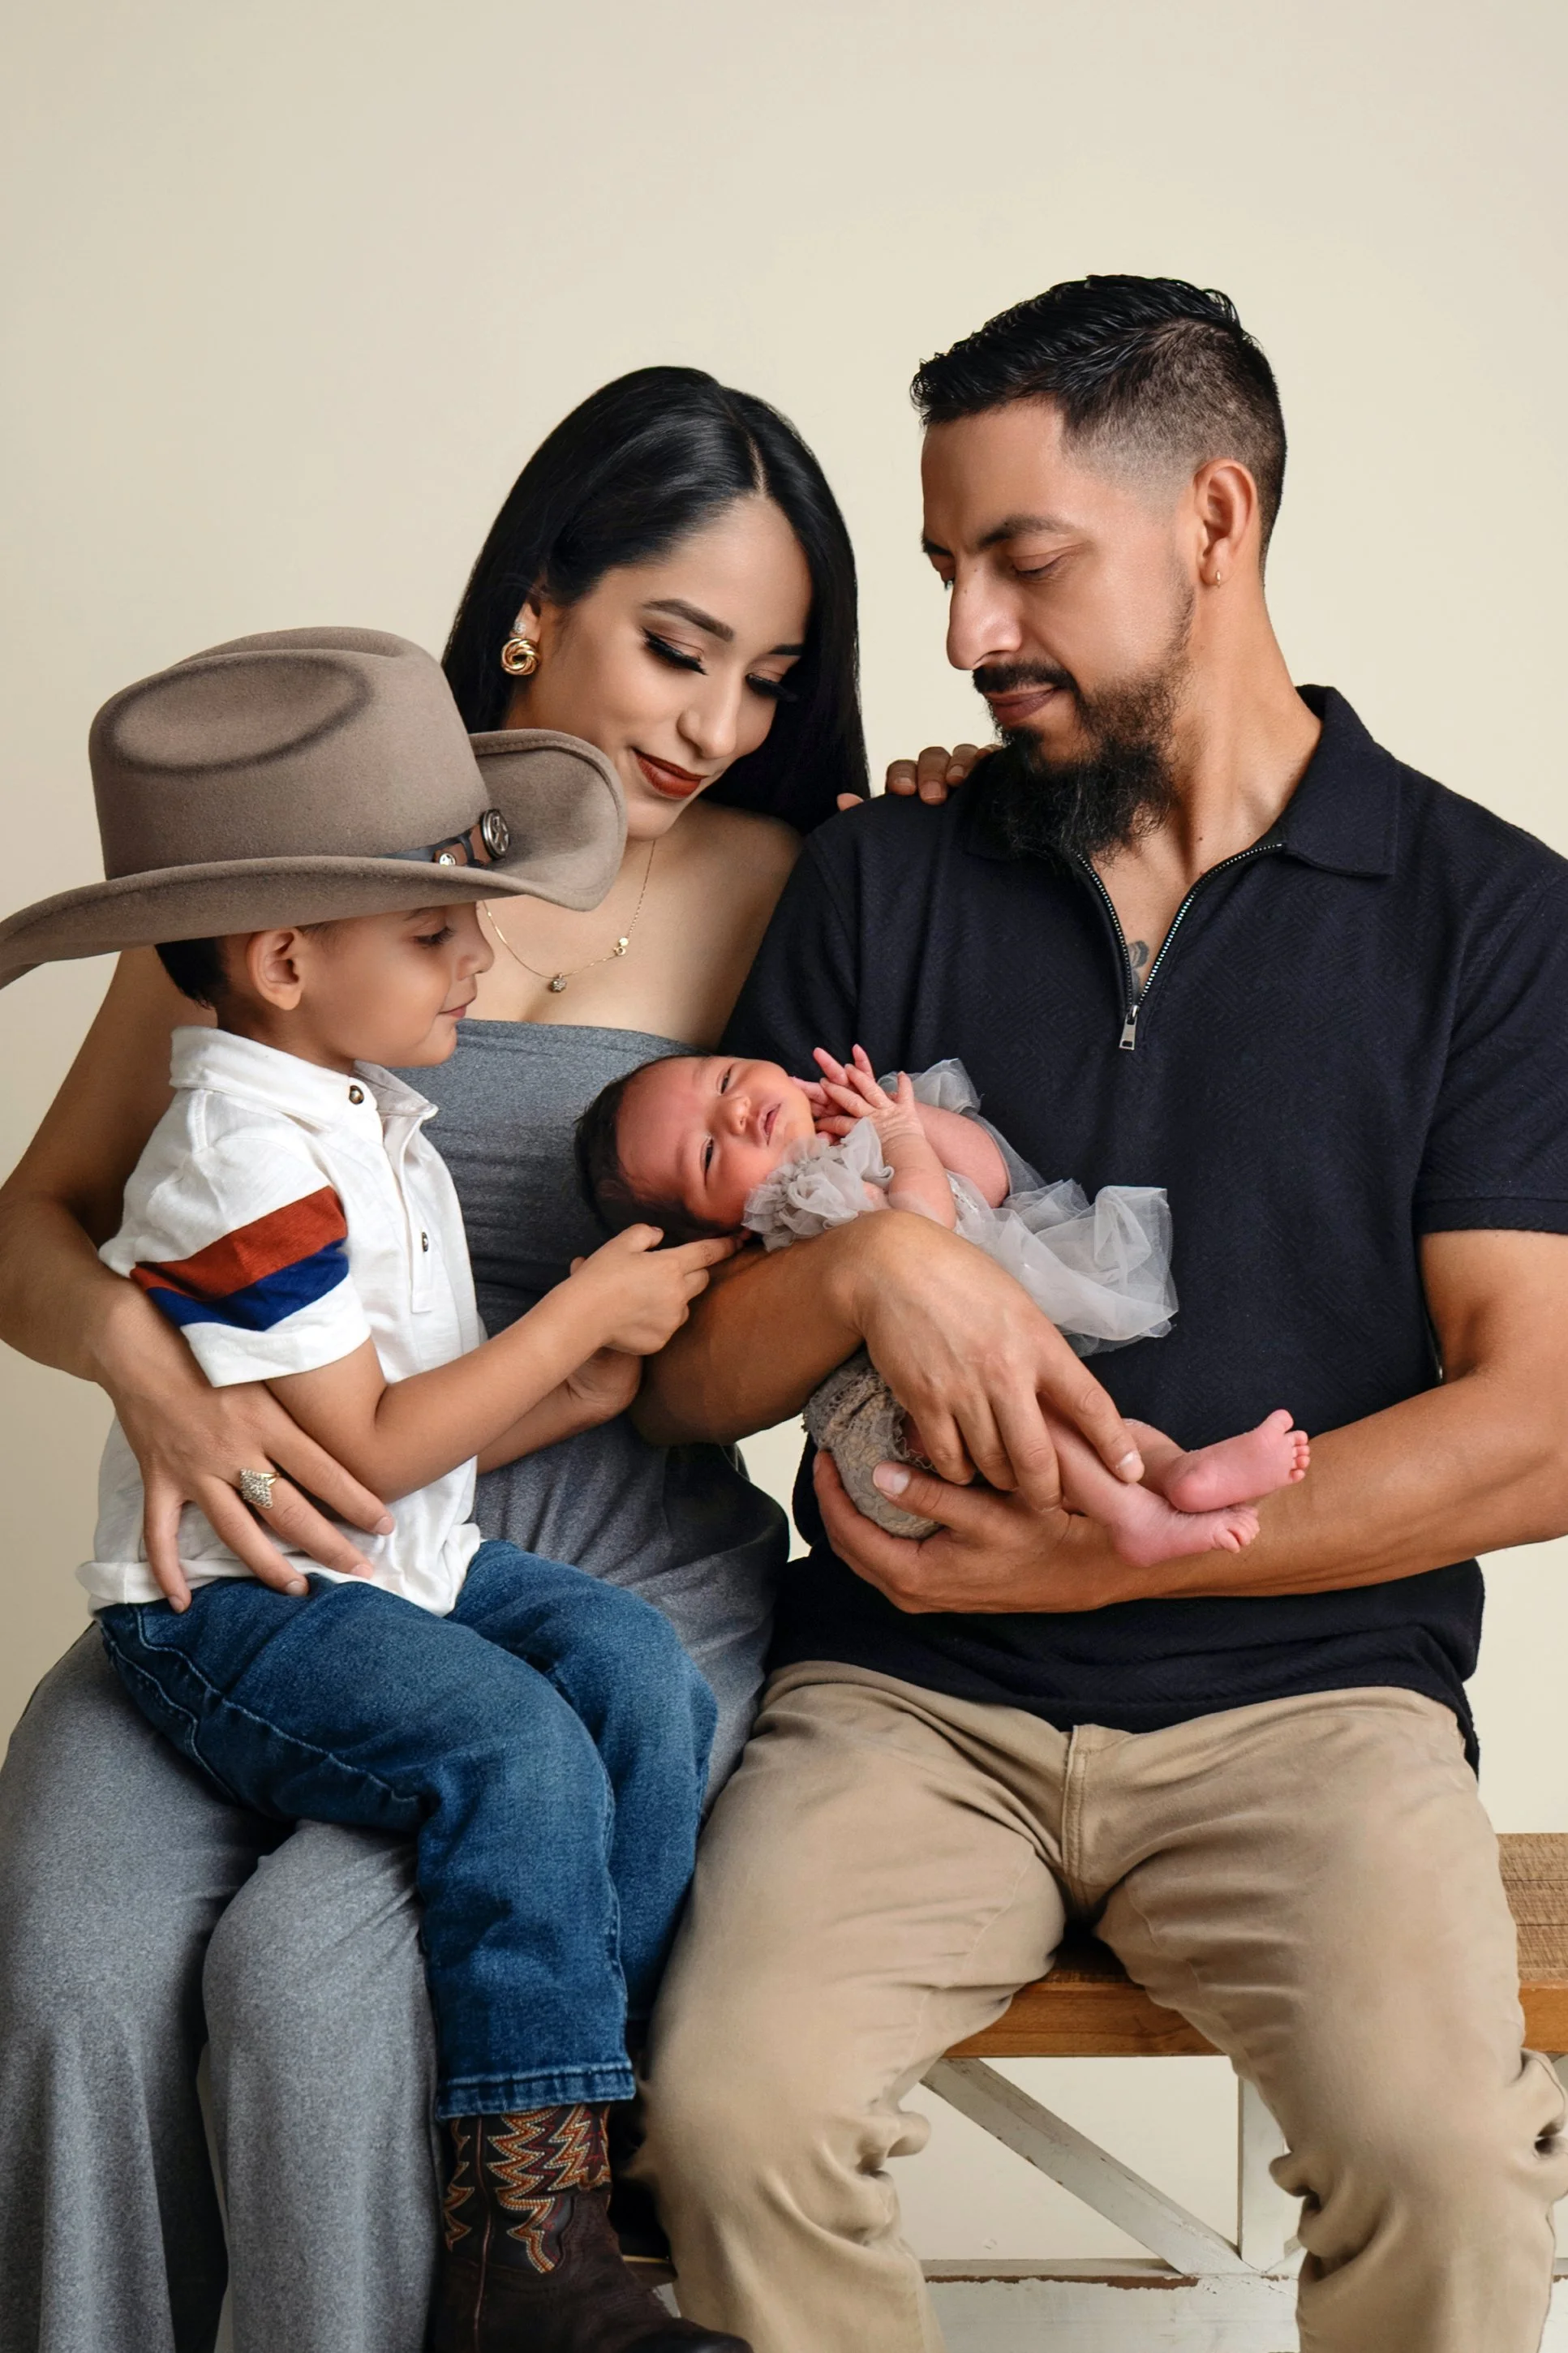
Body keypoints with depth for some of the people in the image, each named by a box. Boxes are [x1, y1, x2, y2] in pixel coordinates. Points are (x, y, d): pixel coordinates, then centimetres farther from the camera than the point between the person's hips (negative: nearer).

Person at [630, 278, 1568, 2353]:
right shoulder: (876, 890, 10)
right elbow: (678, 1378, 7)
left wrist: (1117, 1552, -12)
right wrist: (866, 1263, -15)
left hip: (1307, 1688, -1)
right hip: (910, 1692, 2)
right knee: (732, 2121, -25)